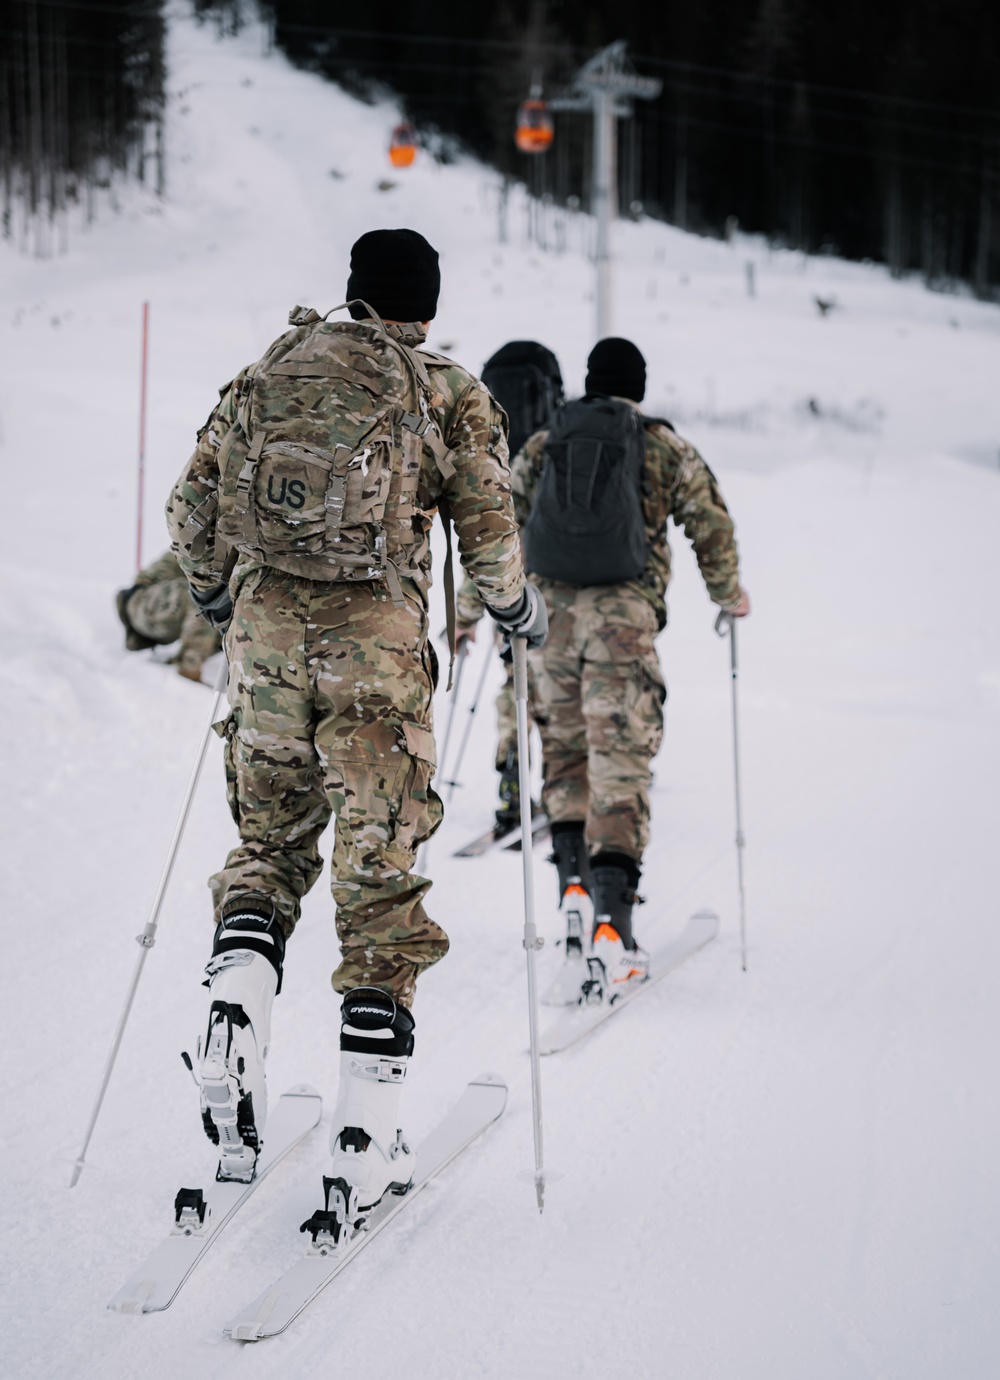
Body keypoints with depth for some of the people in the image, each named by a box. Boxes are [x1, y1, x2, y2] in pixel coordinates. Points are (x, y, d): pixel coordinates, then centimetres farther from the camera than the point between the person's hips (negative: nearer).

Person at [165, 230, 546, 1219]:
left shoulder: (268, 374, 10)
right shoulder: (451, 398, 2)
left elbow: (193, 508, 11)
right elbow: (489, 539, -1)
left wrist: (218, 596, 29)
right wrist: (519, 614, 19)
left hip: (267, 629, 3)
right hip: (376, 642, -3)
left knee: (269, 840, 21)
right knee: (378, 871, 3)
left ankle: (235, 1005, -8)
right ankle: (364, 1144, 3)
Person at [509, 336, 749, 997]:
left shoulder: (541, 448, 15)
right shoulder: (666, 448, 10)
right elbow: (712, 525, 11)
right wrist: (730, 596, 27)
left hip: (550, 614, 2)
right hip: (626, 619, -2)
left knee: (563, 754, 19)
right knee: (620, 765, -5)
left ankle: (574, 880, 5)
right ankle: (612, 916, -17)